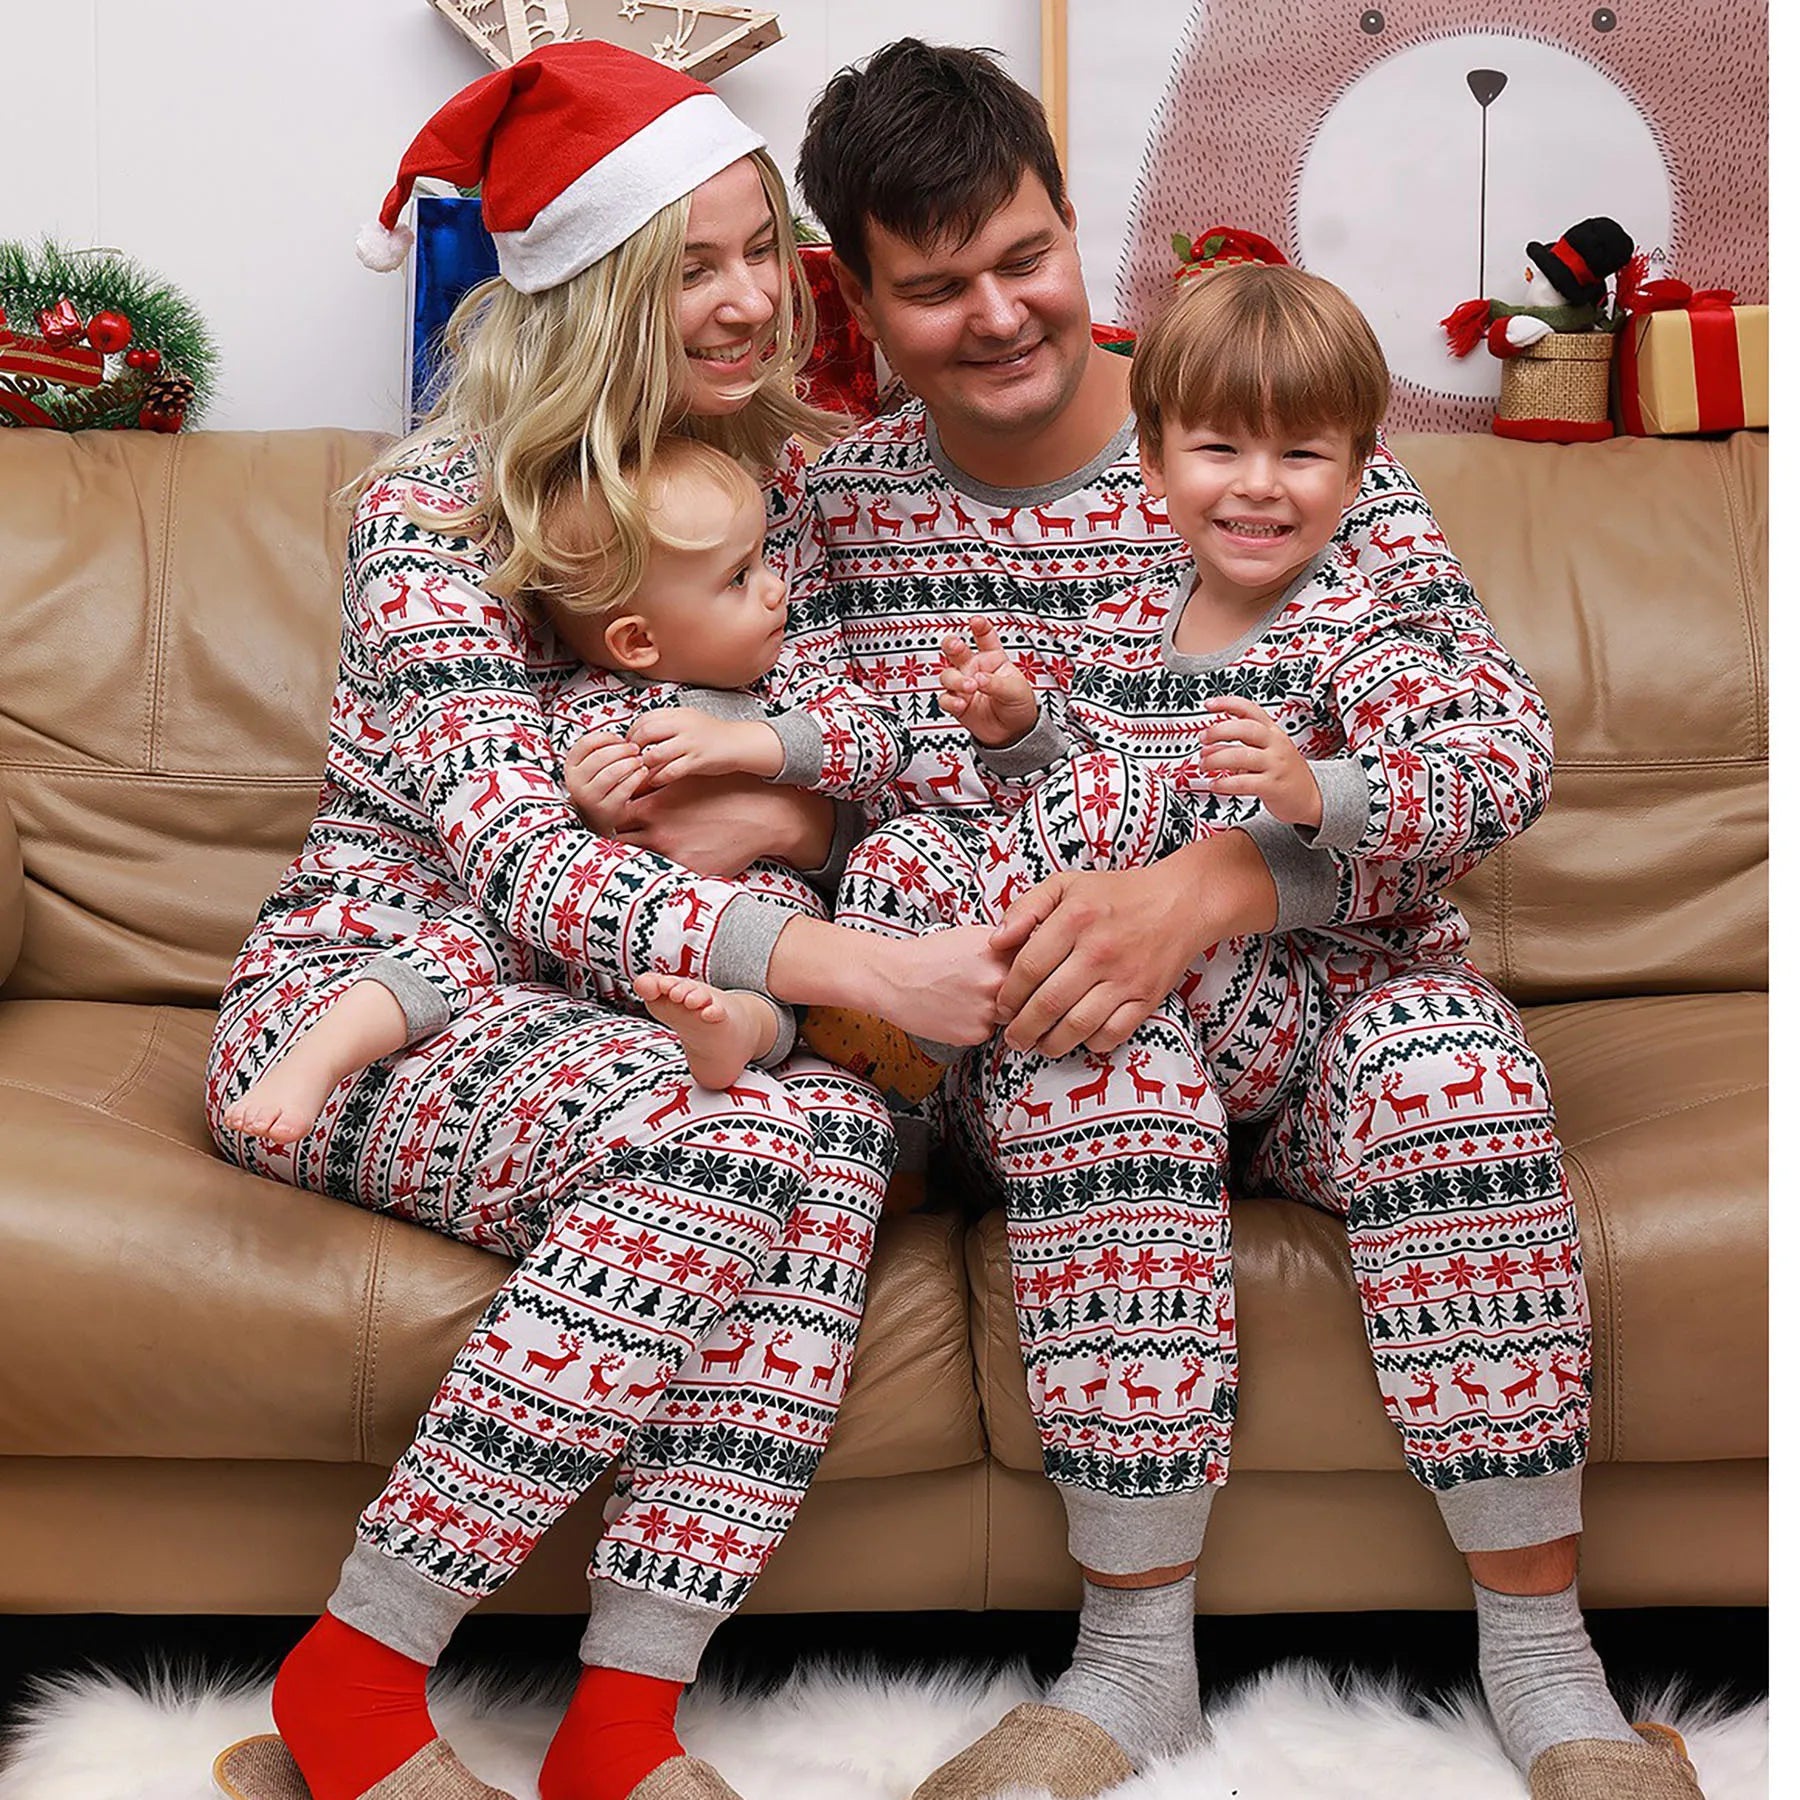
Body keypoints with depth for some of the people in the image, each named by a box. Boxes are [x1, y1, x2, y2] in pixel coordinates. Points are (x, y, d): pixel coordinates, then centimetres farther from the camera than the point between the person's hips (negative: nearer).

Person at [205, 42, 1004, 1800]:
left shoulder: (776, 472, 5)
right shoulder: (435, 505, -14)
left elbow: (826, 771, 11)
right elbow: (521, 865, -25)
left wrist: (799, 813, -15)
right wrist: (856, 966, -36)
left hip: (622, 1010, 5)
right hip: (359, 995, -5)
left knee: (830, 1126, -29)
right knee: (703, 1144, -34)